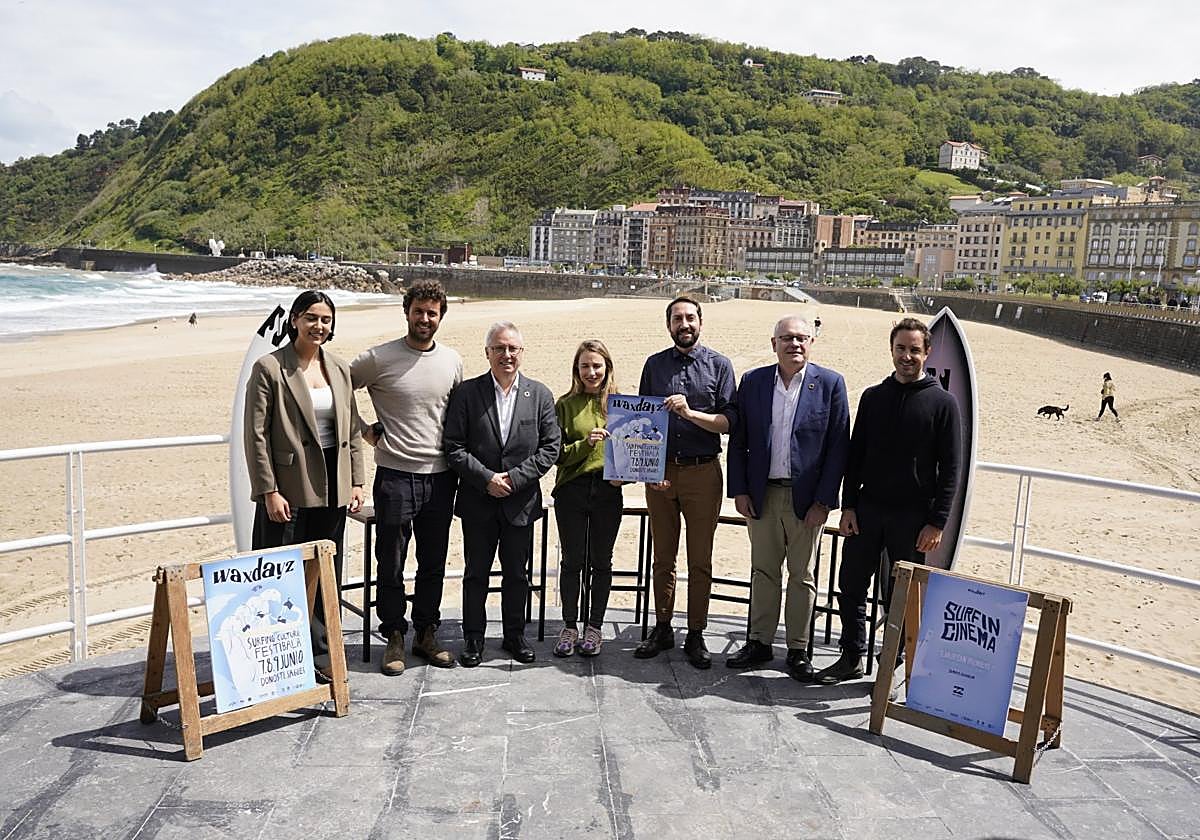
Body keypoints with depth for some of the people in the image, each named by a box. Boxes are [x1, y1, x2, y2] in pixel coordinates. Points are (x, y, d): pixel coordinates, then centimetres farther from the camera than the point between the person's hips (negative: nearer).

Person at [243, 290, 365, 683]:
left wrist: (356, 482, 8)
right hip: (289, 490, -5)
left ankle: (321, 657, 23)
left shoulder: (339, 368, 10)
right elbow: (256, 436, -9)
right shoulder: (269, 368, -6)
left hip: (332, 488, 5)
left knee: (327, 577, 11)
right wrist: (269, 492, -13)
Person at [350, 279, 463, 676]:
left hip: (440, 477, 4)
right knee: (391, 565, 6)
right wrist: (366, 431, -2)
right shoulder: (378, 359, -6)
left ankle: (426, 634, 27)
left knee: (433, 564, 12)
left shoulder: (452, 360, 7)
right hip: (395, 476, -3)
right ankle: (394, 638, 21)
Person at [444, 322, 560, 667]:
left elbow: (550, 447, -1)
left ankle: (515, 635, 29)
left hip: (521, 501, 1)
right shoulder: (466, 392, -3)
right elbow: (454, 447, -6)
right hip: (478, 502, -1)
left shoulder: (540, 395, 1)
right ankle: (474, 638, 24)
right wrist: (487, 479, -15)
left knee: (516, 574, 13)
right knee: (476, 574, 9)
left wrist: (515, 478, -11)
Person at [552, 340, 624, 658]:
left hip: (608, 491, 1)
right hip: (571, 491, -1)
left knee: (601, 561, 9)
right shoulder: (565, 404, 3)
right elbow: (557, 453, -1)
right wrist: (585, 444, -18)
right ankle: (569, 626, 19)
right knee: (572, 560, 6)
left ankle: (595, 626, 21)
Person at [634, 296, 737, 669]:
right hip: (659, 471, 2)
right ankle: (662, 629, 22)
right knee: (662, 558, 10)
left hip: (702, 472, -2)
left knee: (700, 561, 4)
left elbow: (729, 421, -4)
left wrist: (690, 413, -19)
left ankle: (696, 635, 15)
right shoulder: (654, 365, 8)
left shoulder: (719, 365, 3)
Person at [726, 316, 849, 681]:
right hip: (761, 496, 2)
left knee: (802, 576, 8)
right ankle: (759, 642, 24)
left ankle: (798, 650, 20)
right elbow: (738, 441, 6)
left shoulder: (830, 383, -3)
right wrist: (739, 490, -1)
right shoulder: (752, 381, 3)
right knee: (763, 571, 12)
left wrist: (823, 501, -9)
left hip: (806, 498, -2)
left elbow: (838, 446, -5)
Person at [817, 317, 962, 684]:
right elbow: (855, 455, 8)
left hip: (913, 516, -3)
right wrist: (848, 505, 1)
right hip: (867, 509, 4)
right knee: (850, 585, 8)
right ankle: (851, 658, 24)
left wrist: (937, 522, -10)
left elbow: (950, 468, -4)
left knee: (899, 596, 6)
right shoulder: (873, 396, 8)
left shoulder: (943, 402, -2)